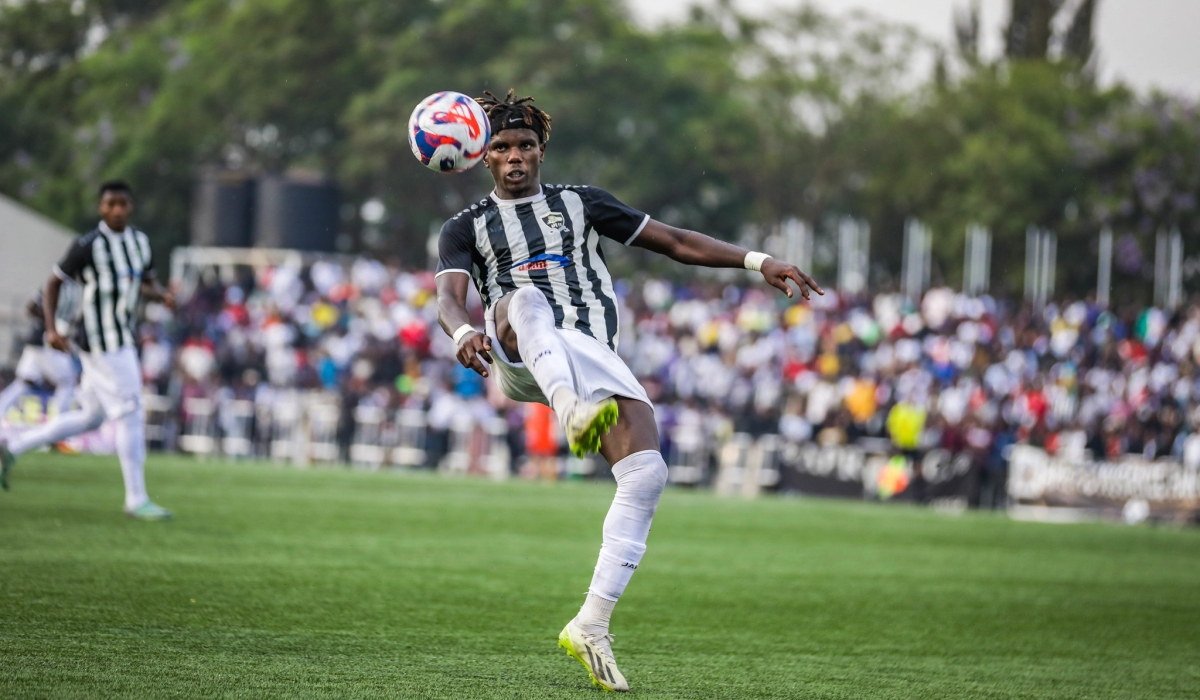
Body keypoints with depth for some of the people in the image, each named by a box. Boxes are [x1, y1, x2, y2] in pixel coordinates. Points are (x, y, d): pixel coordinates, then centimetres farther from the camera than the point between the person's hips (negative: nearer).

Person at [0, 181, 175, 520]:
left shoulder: (140, 242, 10)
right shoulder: (87, 246, -11)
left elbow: (147, 284, 22)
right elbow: (53, 284, -4)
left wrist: (162, 295, -1)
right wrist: (51, 329, -14)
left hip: (123, 341, 8)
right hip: (101, 343, -8)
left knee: (89, 418, 14)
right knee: (130, 414, -9)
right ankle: (136, 499, -3)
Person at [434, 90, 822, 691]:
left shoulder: (580, 202, 25)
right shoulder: (467, 228, 20)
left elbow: (676, 242, 24)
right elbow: (448, 297, 0)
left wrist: (758, 262, 12)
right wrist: (463, 333, -26)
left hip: (592, 355, 2)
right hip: (519, 359, -2)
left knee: (647, 472, -20)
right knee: (524, 298, -37)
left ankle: (590, 627, -15)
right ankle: (573, 414, -63)